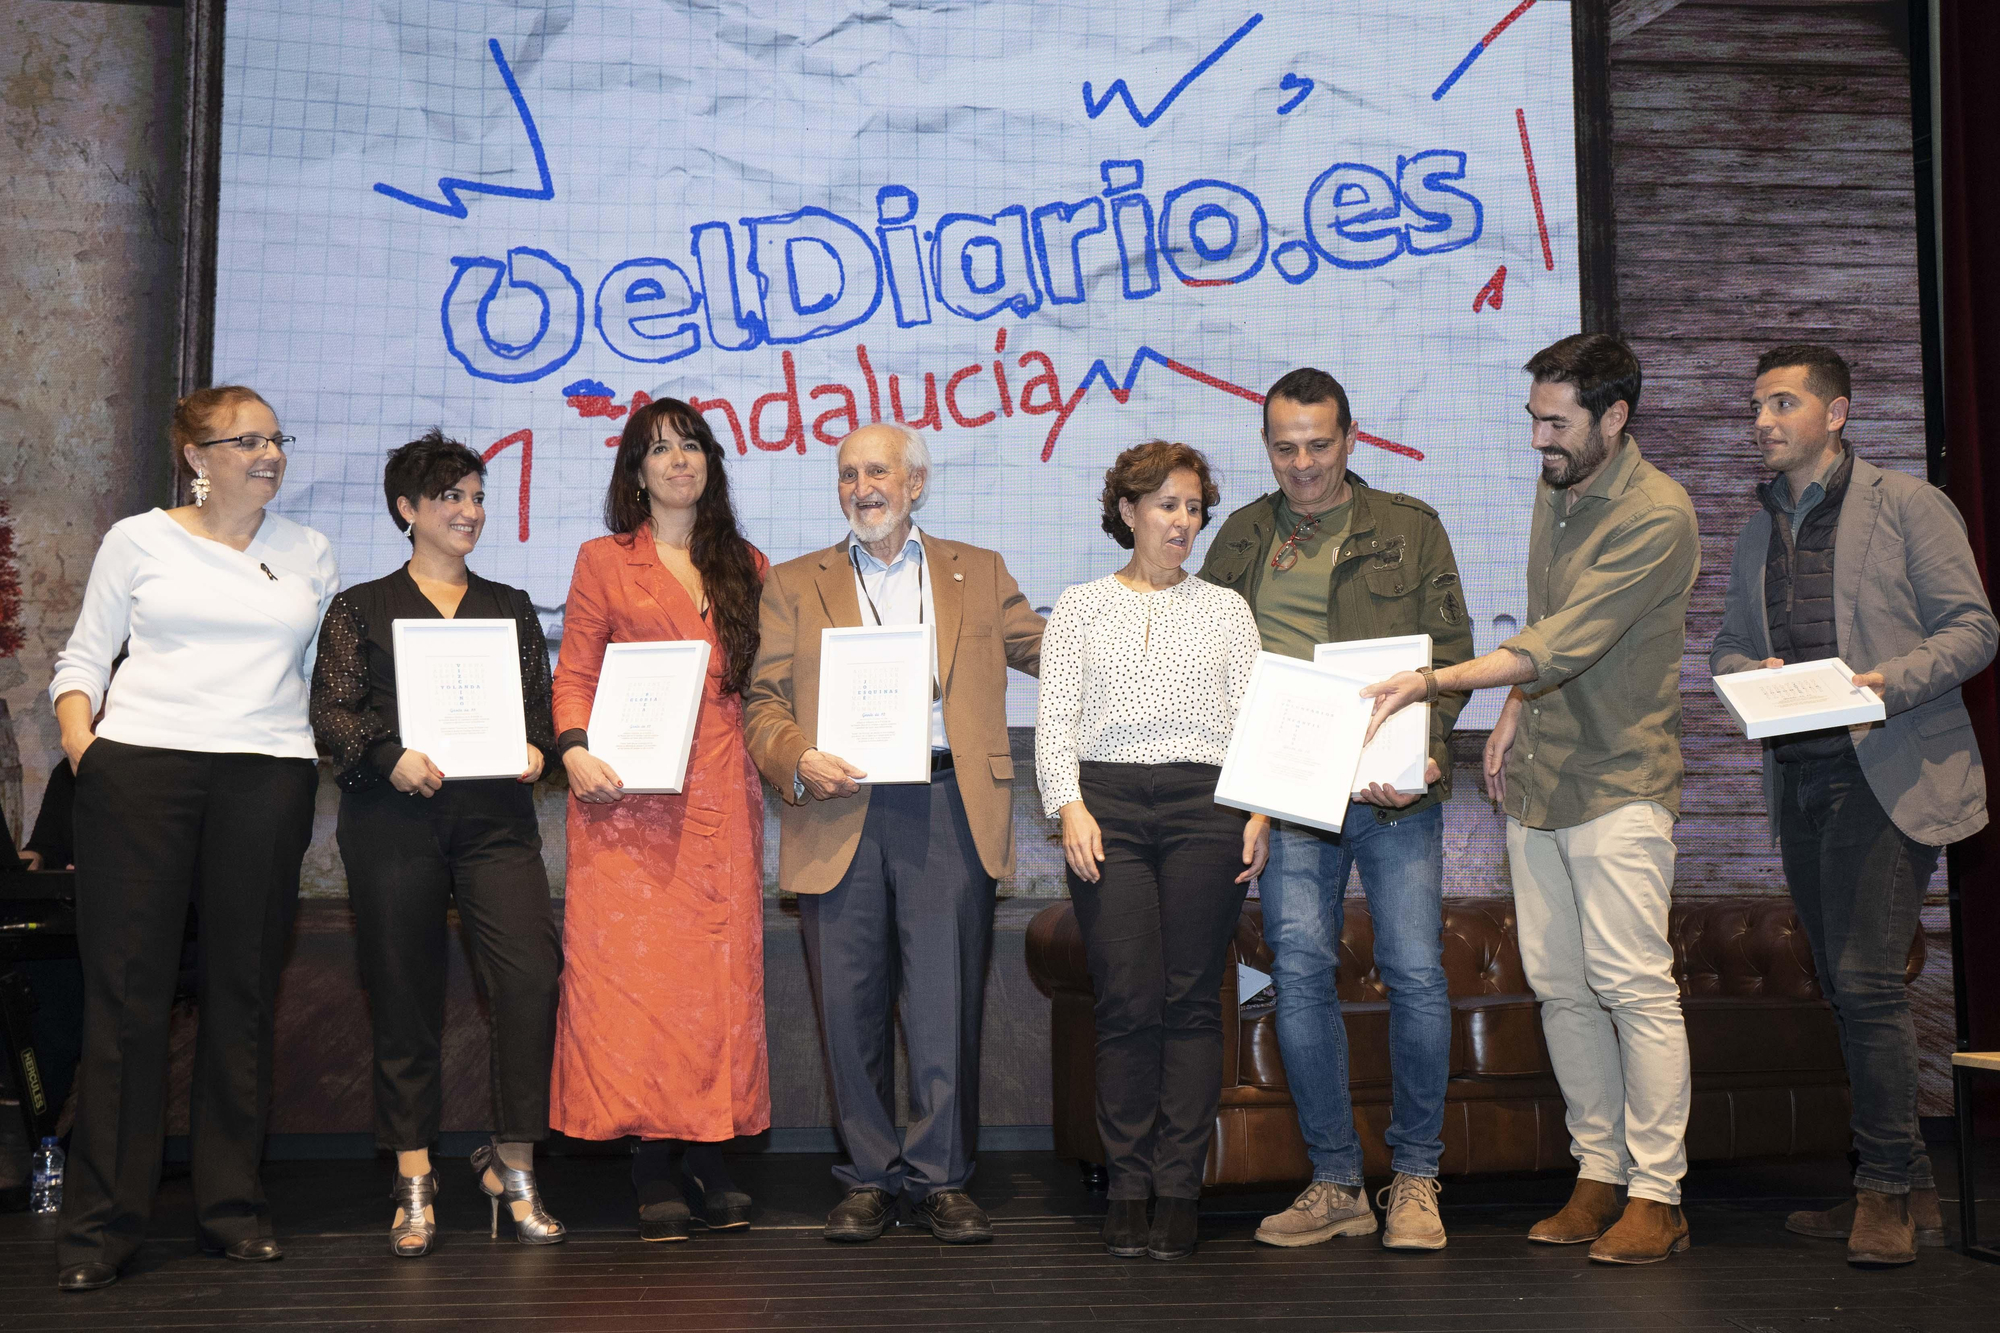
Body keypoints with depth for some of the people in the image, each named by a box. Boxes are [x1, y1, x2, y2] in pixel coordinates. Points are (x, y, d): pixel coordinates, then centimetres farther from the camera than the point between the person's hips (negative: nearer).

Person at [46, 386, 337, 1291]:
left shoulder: (308, 553, 17)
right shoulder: (140, 540, 11)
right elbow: (85, 654, 11)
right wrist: (78, 734, -4)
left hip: (266, 776, 2)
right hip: (140, 771, -2)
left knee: (243, 989, 3)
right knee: (126, 987, -3)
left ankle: (231, 1205, 13)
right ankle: (101, 1220, 3)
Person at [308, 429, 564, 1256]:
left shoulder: (510, 609, 20)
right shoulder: (361, 609, 12)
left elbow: (541, 703, 15)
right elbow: (331, 711, 3)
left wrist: (536, 749, -6)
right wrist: (391, 758, -14)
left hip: (495, 820, 2)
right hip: (393, 822, -1)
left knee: (532, 977, -13)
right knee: (404, 996, 2)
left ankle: (513, 1165, 0)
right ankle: (413, 1182, 12)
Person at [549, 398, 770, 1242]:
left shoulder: (746, 568, 18)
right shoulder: (604, 561, 11)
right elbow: (573, 674, 6)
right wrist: (575, 751, -11)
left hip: (720, 798, 2)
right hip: (626, 796, -2)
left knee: (718, 970, -1)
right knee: (631, 970, -8)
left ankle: (709, 1162, 6)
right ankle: (655, 1171, -2)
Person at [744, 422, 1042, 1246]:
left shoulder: (978, 574, 17)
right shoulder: (795, 585, 16)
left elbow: (1052, 653, 15)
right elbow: (763, 702, 9)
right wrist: (797, 762, -9)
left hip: (946, 808, 0)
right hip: (838, 815, 1)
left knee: (946, 1002, -2)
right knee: (850, 1006, 3)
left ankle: (941, 1177, 10)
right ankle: (868, 1178, 15)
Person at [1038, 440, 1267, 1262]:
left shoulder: (1225, 609, 16)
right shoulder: (1080, 608, 14)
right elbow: (1054, 717, 6)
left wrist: (1260, 810, -4)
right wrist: (1070, 807, -8)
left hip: (1205, 805, 1)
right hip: (1108, 804, -1)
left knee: (1192, 1000, -2)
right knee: (1127, 1001, -6)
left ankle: (1179, 1188, 3)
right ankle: (1126, 1187, 2)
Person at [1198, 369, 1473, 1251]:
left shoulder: (1409, 529, 7)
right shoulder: (1241, 537, 15)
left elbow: (1451, 652, 3)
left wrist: (1422, 749, -13)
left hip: (1393, 787, -2)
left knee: (1415, 975, -6)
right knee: (1299, 975, -1)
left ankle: (1414, 1180, 10)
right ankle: (1335, 1185, 11)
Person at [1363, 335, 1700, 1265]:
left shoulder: (1657, 515, -14)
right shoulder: (1554, 491, 14)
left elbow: (1567, 642, -22)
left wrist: (1434, 682, -26)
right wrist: (1512, 715, 12)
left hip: (1617, 781, -8)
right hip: (1536, 778, 8)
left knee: (1632, 985, -7)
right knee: (1559, 987, 8)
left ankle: (1657, 1195, 2)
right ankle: (1598, 1175, 18)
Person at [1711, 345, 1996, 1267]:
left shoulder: (1907, 506, 0)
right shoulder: (1756, 535, 18)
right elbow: (1728, 646, 18)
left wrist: (1888, 683, -20)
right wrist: (1749, 672, -5)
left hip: (1890, 775, -7)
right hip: (1798, 778, 7)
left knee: (1865, 979, -14)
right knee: (1844, 985, 9)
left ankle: (1888, 1190, -1)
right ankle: (1905, 1191, 19)